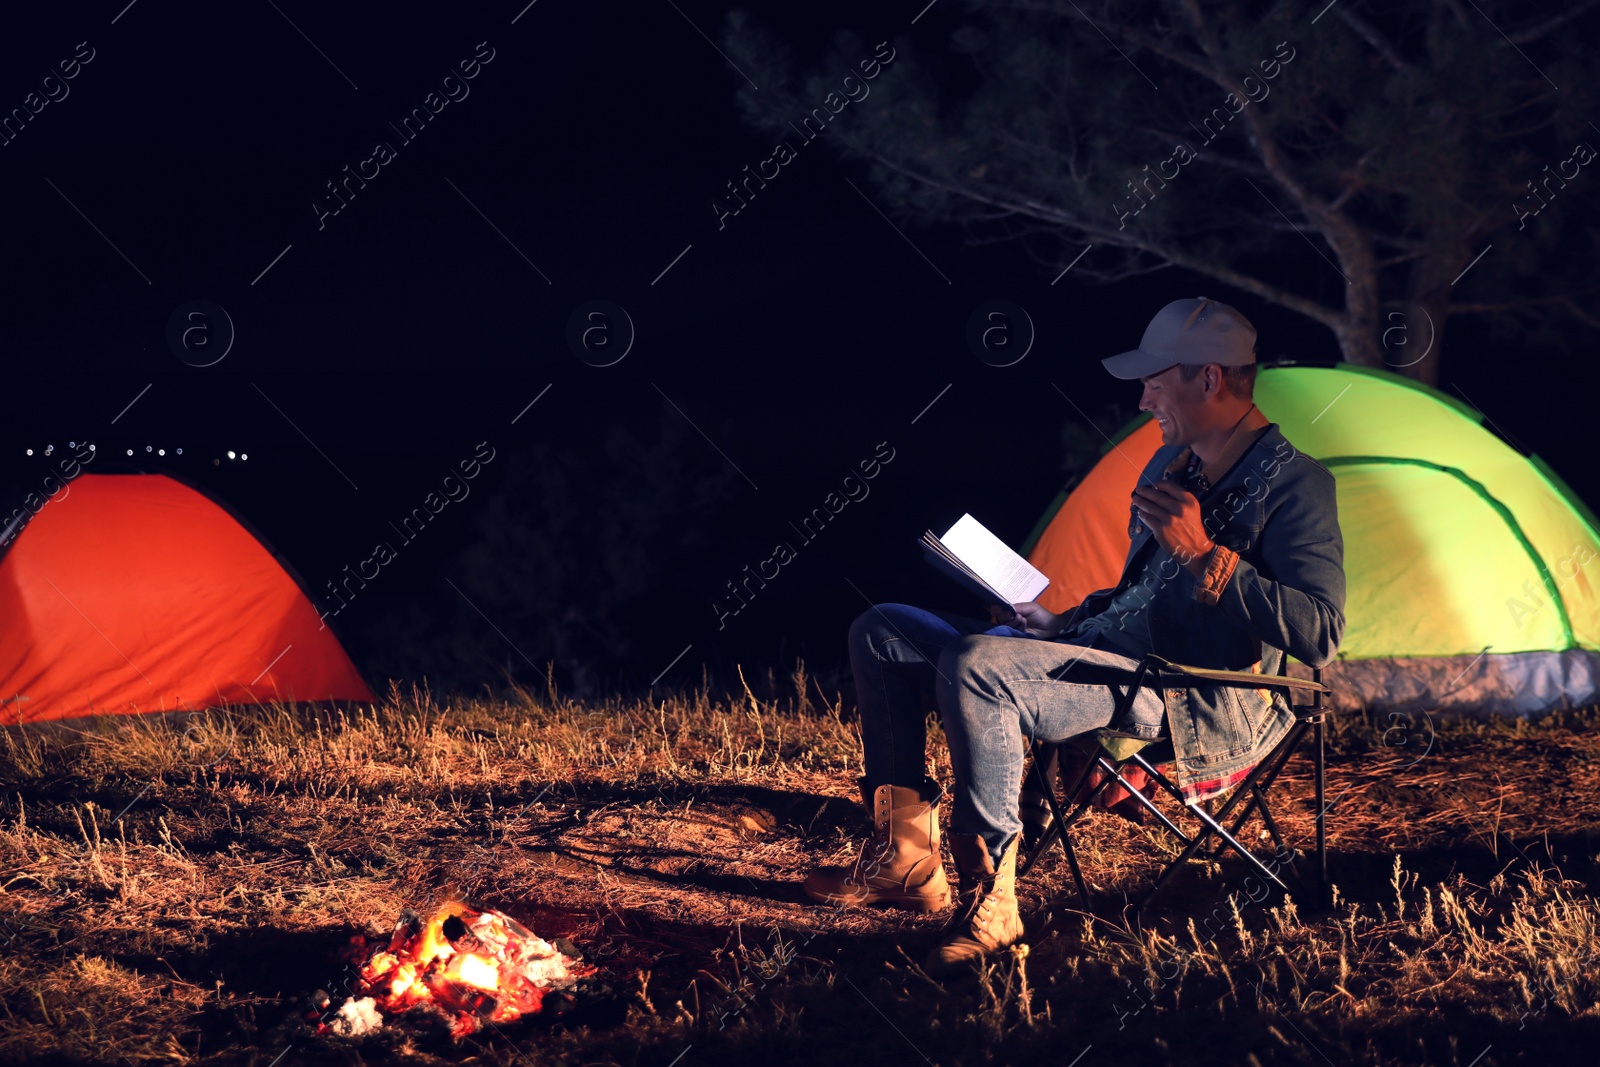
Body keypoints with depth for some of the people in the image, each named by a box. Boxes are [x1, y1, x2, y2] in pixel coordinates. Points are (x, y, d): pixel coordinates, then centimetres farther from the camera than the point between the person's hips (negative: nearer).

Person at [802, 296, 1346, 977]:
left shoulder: (1293, 484, -10)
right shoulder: (1170, 466, 18)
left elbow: (1319, 635, -22)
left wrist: (1203, 554, -23)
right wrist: (1059, 625, 12)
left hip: (1189, 707, -10)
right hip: (1098, 659, 10)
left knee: (974, 665, -35)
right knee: (881, 634, 6)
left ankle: (988, 905, -25)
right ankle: (903, 857, 4)